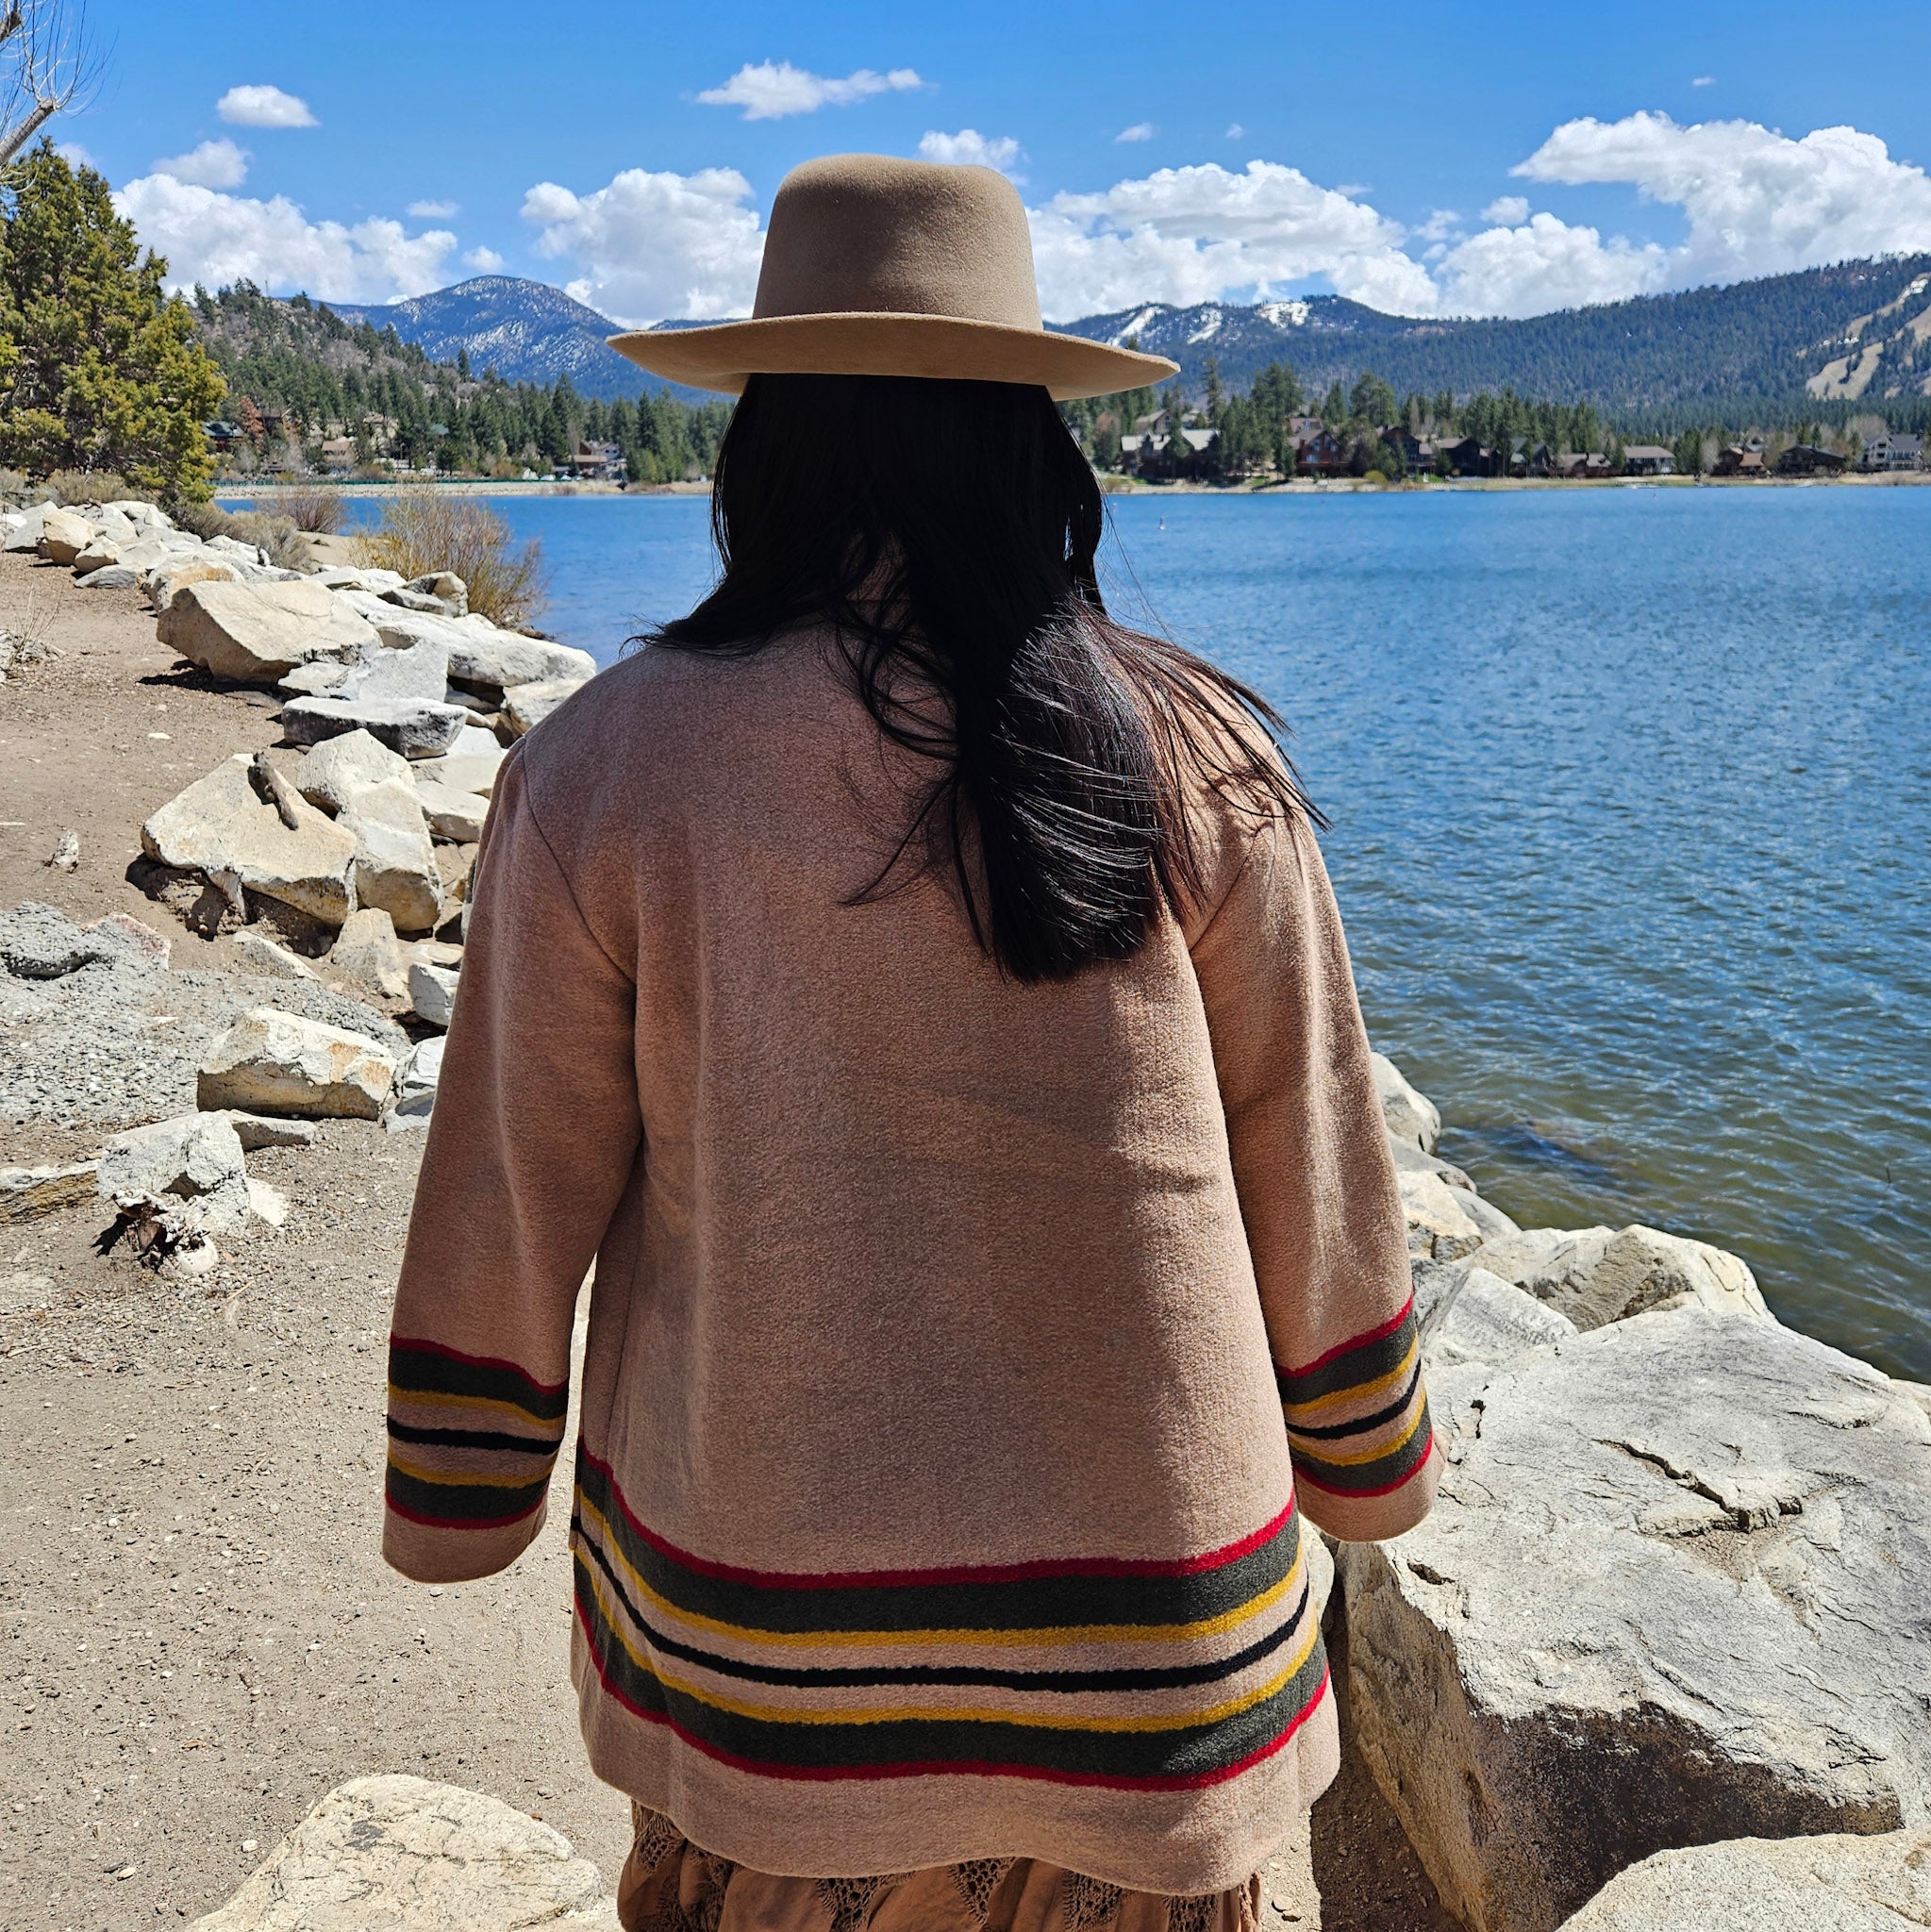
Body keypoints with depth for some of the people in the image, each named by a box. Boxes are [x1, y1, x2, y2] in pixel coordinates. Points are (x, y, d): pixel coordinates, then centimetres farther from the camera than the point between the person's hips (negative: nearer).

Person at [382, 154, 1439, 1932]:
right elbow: (1317, 1183, -1)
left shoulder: (606, 770, -11)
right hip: (1153, 1625, 1)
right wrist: (1366, 1466, 15)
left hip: (754, 1638, 0)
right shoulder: (1193, 760, -10)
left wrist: (452, 1515, 11)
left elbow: (508, 1200, -4)